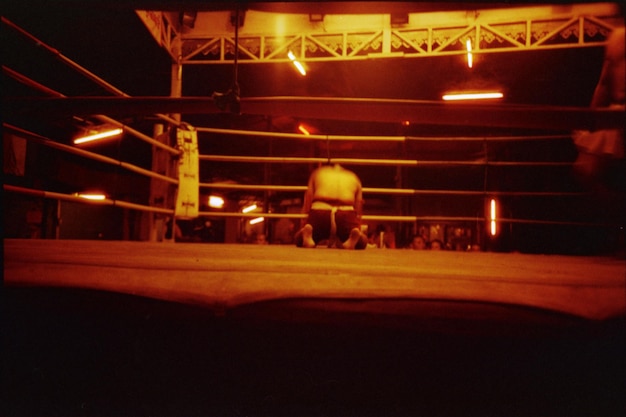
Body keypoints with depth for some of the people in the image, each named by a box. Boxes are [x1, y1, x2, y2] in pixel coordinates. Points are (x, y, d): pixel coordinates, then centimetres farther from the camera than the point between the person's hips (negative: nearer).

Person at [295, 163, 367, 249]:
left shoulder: (318, 172, 31)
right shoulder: (353, 177, 33)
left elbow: (306, 205, 26)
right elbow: (358, 212, 30)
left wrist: (303, 227, 33)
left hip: (319, 212, 0)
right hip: (346, 215, 0)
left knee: (299, 241, 23)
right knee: (361, 243, 25)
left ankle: (308, 238, -15)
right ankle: (352, 240, -13)